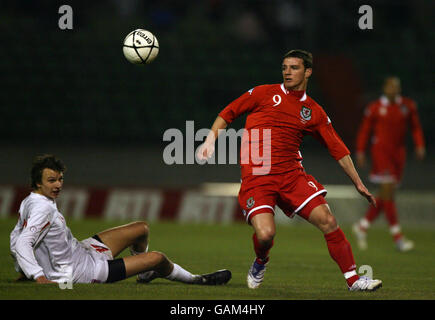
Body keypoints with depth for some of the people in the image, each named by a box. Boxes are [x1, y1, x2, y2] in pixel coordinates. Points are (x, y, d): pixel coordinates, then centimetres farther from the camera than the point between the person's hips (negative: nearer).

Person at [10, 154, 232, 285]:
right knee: (157, 258, -8)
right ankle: (194, 280, 21)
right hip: (77, 272, -11)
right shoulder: (43, 208, -26)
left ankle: (145, 274, 41)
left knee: (141, 229, 17)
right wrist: (39, 277, -39)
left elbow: (15, 239, 13)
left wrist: (23, 271, 20)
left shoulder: (28, 202, 3)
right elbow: (21, 244, -34)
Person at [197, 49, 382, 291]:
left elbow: (338, 149, 15)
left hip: (292, 174, 3)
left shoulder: (314, 112, 11)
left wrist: (359, 184, 13)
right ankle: (260, 263, 15)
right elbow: (227, 114, 11)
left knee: (328, 221, -12)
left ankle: (353, 279, -2)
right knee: (265, 234, -21)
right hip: (257, 178, -3)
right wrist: (211, 139, -3)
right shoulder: (265, 94, 5)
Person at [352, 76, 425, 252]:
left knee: (386, 195, 8)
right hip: (380, 150, -5)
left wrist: (420, 145, 1)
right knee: (388, 191, -12)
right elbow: (364, 131, 3)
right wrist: (360, 152, -2)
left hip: (398, 152, 5)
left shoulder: (408, 106, 6)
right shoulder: (374, 108, -3)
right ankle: (397, 237, -13)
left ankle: (362, 226, 26)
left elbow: (416, 127, 14)